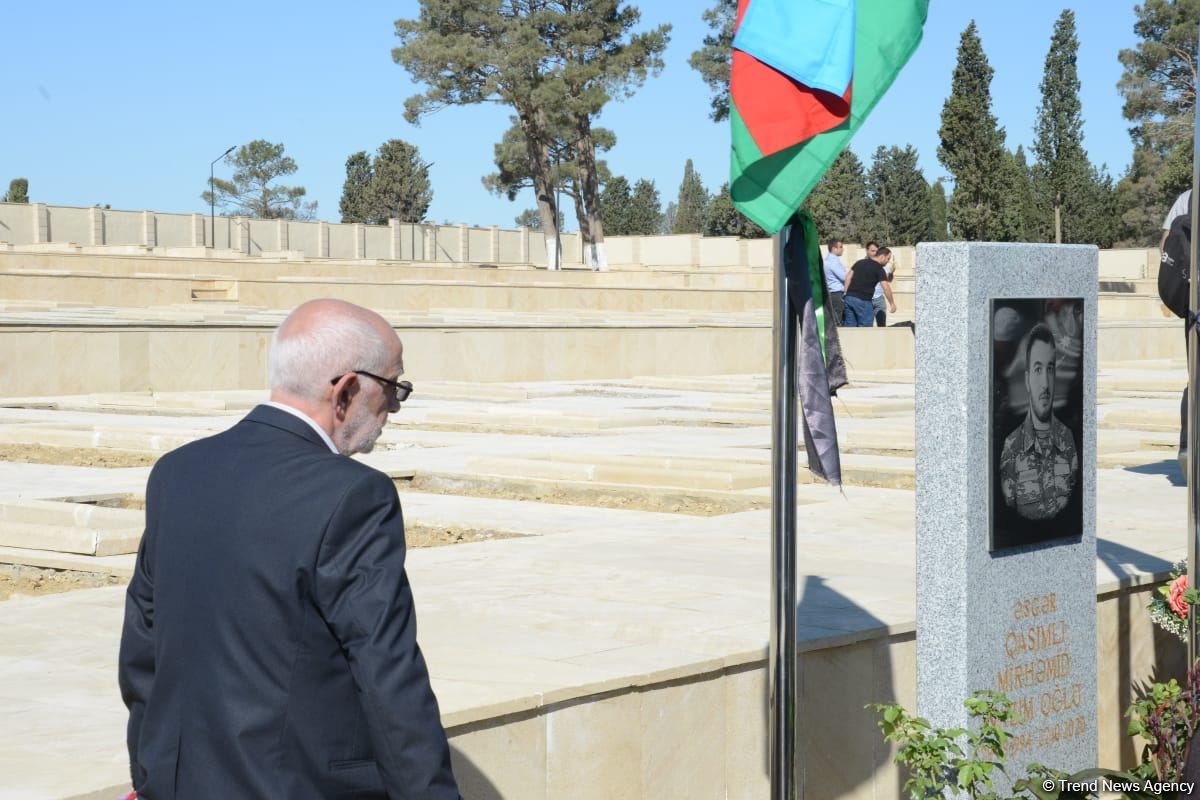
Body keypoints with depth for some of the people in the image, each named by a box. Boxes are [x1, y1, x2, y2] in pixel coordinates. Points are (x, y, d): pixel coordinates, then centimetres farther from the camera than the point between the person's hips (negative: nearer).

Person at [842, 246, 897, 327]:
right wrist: (892, 303, -3)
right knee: (865, 329, 0)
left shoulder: (859, 263, 16)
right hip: (863, 300, -6)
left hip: (849, 297, 6)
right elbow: (886, 288, -10)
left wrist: (846, 293, 15)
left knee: (850, 327, 10)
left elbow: (848, 277, 14)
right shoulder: (879, 269, -4)